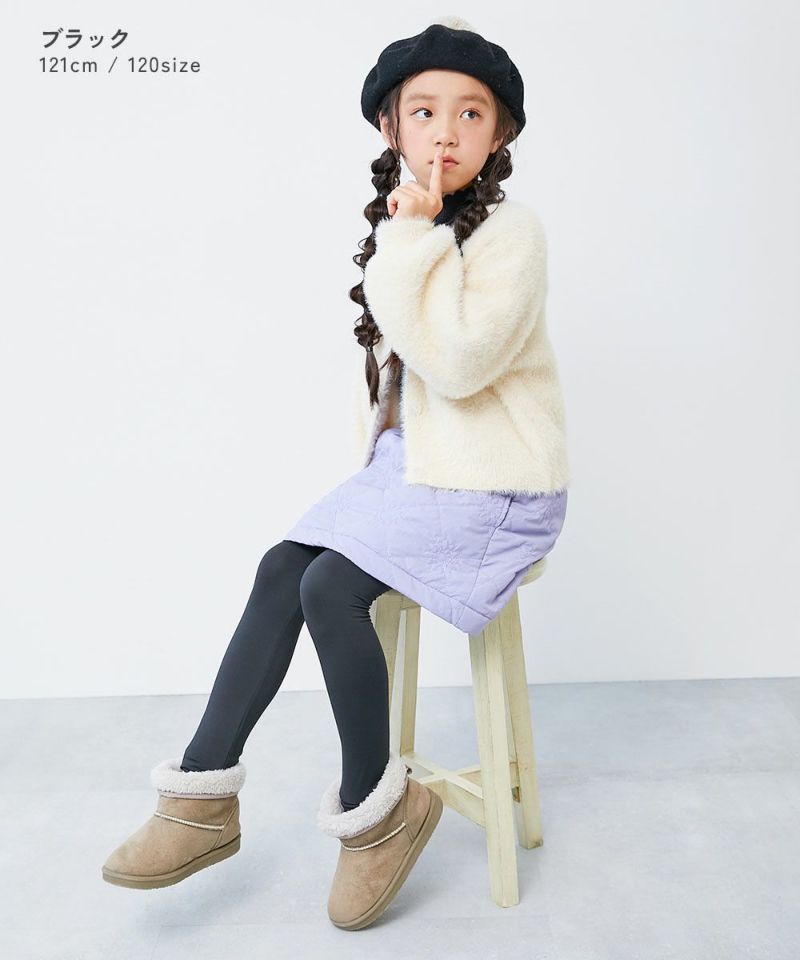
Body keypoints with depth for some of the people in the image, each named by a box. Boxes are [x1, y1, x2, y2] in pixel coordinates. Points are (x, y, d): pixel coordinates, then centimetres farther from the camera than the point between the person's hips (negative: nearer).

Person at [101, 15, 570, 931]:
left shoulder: (511, 232, -12)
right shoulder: (401, 226, 11)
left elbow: (458, 363, -26)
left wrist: (416, 242, -22)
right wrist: (374, 454, 11)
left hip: (493, 483, -7)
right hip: (408, 460, 8)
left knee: (330, 587, -21)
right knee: (279, 568, -6)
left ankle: (372, 807, 0)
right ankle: (203, 791, 1)